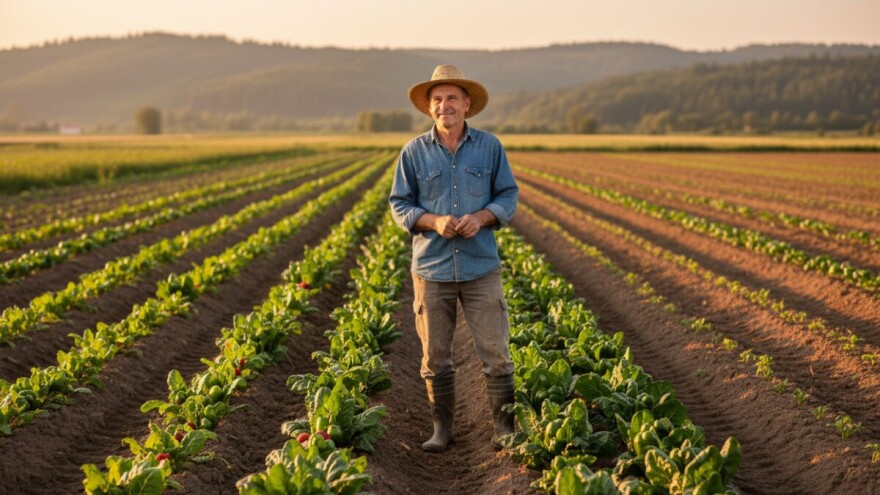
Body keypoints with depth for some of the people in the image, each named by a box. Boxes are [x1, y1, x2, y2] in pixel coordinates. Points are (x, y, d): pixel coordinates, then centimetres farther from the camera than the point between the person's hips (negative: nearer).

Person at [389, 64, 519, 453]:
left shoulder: (490, 147, 2)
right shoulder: (414, 152, 1)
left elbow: (508, 195, 6)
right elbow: (399, 205, 4)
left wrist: (482, 217, -13)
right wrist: (434, 221, -14)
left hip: (481, 267, 0)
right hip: (432, 268, 0)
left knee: (495, 351, 1)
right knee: (435, 355, 7)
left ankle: (504, 427, 14)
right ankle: (442, 428, 19)